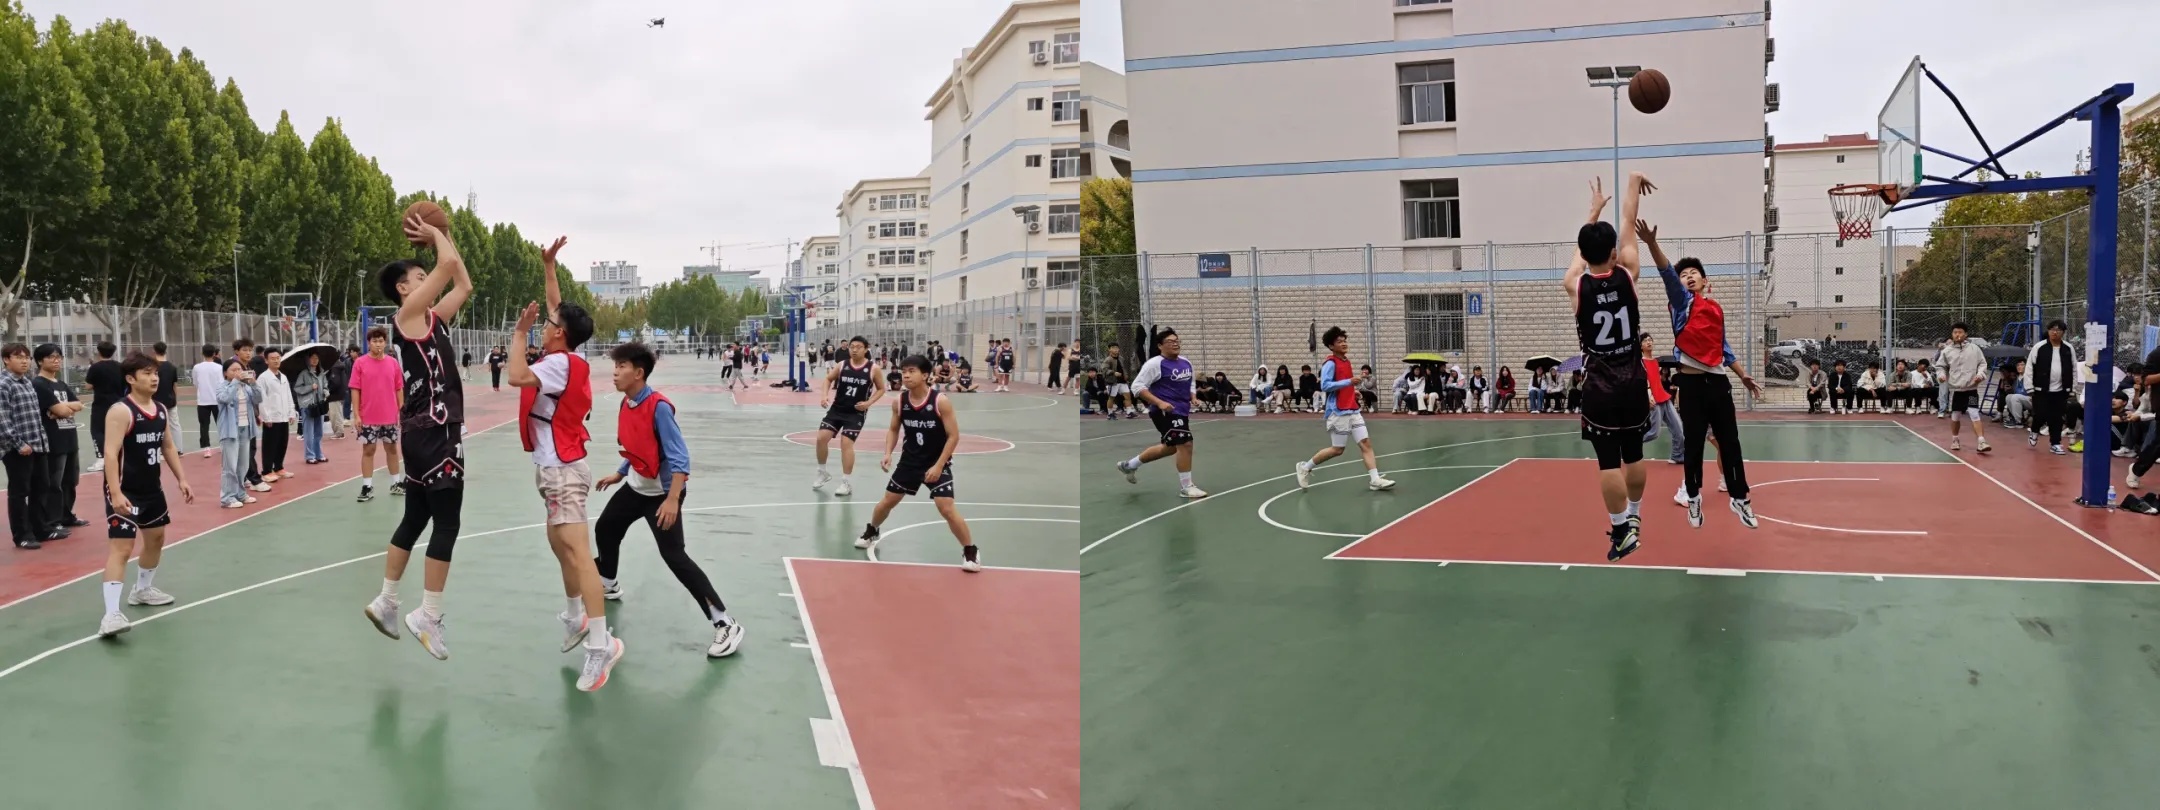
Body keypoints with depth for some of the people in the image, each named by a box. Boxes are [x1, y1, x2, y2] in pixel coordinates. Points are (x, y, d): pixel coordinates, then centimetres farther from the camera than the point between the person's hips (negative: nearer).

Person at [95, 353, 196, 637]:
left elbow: (168, 446, 18)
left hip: (152, 488, 9)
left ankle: (142, 590, 44)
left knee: (156, 538, 22)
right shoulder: (121, 411, -18)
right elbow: (110, 453, -24)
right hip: (125, 491, -9)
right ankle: (111, 613, -19)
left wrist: (181, 479, 14)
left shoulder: (161, 410, 7)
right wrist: (115, 493, -31)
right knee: (120, 547, -14)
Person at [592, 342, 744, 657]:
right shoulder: (626, 404, 2)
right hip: (636, 486, 9)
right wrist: (619, 474, 21)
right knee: (605, 529, 24)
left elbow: (679, 458, -27)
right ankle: (608, 585, 54)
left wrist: (672, 500, -34)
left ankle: (725, 624, -17)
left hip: (662, 492, -9)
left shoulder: (658, 407, -24)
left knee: (674, 556, -17)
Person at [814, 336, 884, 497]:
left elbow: (881, 389, 2)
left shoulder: (873, 368, -8)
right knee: (821, 438, -5)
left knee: (846, 443, -11)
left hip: (856, 413, -3)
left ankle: (847, 483, 1)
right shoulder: (842, 365, -1)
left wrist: (868, 403, -11)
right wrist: (825, 395, -3)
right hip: (836, 409, 3)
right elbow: (828, 379, 14)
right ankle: (822, 473, 17)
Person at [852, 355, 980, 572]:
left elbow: (953, 436, -16)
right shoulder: (899, 401, -7)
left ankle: (970, 551, -1)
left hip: (937, 463, -4)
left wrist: (938, 466, -20)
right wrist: (888, 453, -7)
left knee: (946, 508, -16)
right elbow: (893, 430, 10)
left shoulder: (940, 402, -20)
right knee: (887, 501, 15)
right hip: (910, 461, 5)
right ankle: (871, 532, 44)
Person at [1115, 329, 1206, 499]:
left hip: (1181, 412, 9)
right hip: (1165, 412, -9)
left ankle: (1129, 465, 37)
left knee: (1170, 447, 20)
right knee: (1185, 444, -16)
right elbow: (1137, 386, -15)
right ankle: (1186, 487, -3)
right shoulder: (1155, 363, -13)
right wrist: (1159, 402, -24)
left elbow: (1190, 385, 25)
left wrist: (1193, 399, 4)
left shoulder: (1186, 363, 10)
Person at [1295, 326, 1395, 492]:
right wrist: (1349, 381, -26)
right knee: (1337, 449, -1)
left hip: (1353, 410, 8)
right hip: (1338, 412, -8)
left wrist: (1358, 377, 13)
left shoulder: (1346, 361, 14)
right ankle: (1305, 467, 16)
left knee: (1366, 443, -1)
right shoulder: (1330, 363, -12)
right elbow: (1325, 385, -22)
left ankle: (1375, 480, -4)